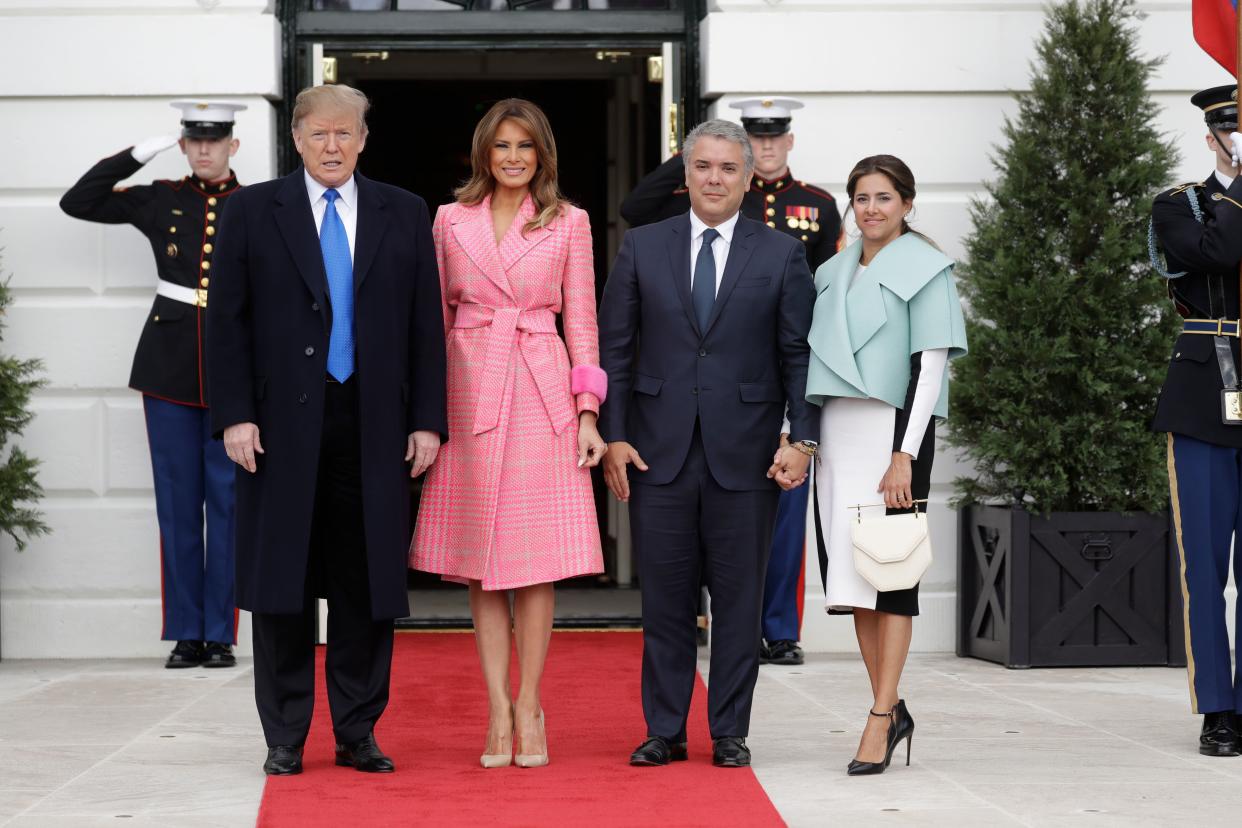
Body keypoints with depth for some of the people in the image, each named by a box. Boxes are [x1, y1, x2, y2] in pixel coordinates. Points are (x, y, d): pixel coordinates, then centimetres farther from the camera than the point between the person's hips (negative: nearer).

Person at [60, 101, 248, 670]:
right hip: (170, 368, 1)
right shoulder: (160, 201, 7)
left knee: (227, 502, 1)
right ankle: (186, 634, 11)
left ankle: (221, 634, 8)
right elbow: (77, 203, 4)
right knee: (177, 503, 4)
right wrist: (138, 154, -1)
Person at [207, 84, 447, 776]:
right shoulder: (254, 211, 5)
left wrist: (428, 420, 1)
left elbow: (426, 324, 7)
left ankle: (358, 733, 14)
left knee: (367, 584, 4)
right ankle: (285, 737, 12)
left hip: (374, 427, 1)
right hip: (284, 426, -1)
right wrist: (235, 414, -7)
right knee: (282, 585, 3)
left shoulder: (405, 214, 9)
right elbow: (228, 321, 2)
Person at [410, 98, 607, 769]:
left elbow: (580, 318, 5)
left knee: (536, 559, -2)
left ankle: (528, 705, 8)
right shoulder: (451, 221, 9)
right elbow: (437, 317, 11)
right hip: (470, 391, 1)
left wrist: (587, 413, -2)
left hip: (542, 394, -1)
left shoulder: (568, 223, 6)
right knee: (480, 563, 1)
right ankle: (499, 711, 6)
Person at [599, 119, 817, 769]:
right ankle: (664, 730, 14)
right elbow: (614, 348, 7)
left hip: (743, 453, -1)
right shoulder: (642, 247, 7)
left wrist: (803, 439, -6)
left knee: (739, 598, 4)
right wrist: (614, 436, 0)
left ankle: (730, 733, 13)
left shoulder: (782, 255, 5)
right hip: (659, 449, 1)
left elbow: (798, 354, 3)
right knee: (664, 598, 5)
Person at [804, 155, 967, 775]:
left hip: (893, 429, -6)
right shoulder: (833, 273, 16)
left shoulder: (924, 270, -2)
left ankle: (880, 717, -6)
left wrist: (905, 456, -17)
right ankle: (892, 711, 15)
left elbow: (929, 365, -10)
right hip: (839, 432, 6)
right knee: (850, 571, 6)